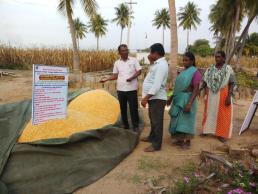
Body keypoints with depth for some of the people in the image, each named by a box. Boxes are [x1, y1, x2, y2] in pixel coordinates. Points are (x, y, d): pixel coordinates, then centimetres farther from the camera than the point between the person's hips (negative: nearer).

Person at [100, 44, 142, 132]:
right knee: (123, 108, 11)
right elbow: (115, 75, 10)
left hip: (131, 89, -3)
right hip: (120, 89, 4)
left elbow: (139, 71, -3)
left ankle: (135, 126, 16)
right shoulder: (117, 63, 7)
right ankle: (125, 125, 26)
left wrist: (132, 78, -20)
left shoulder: (134, 60, -2)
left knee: (133, 108, 1)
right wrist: (106, 79, -5)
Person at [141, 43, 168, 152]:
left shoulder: (161, 65, -19)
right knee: (153, 119, 23)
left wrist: (145, 98, -26)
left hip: (157, 98, -10)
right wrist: (151, 62, 14)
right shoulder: (157, 63, 12)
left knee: (157, 122, 0)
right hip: (153, 97, 10)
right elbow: (152, 76, 26)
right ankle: (152, 137, 40)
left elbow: (157, 85, -26)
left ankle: (156, 145, 11)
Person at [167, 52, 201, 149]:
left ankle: (187, 141, 13)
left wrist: (189, 103, -25)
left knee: (186, 119, 0)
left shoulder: (195, 72, -13)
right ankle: (180, 139, 24)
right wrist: (171, 98, 16)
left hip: (187, 99, -8)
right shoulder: (183, 71, 11)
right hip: (178, 99, 8)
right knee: (178, 119, 12)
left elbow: (196, 90, -18)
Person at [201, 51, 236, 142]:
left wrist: (229, 96, -16)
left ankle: (222, 134, 15)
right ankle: (207, 130, 26)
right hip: (211, 95, 4)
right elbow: (205, 81, 6)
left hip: (223, 95, -4)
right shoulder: (210, 68, 5)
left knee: (222, 115, 4)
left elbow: (232, 84, -8)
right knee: (210, 113, 12)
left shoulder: (228, 69, -6)